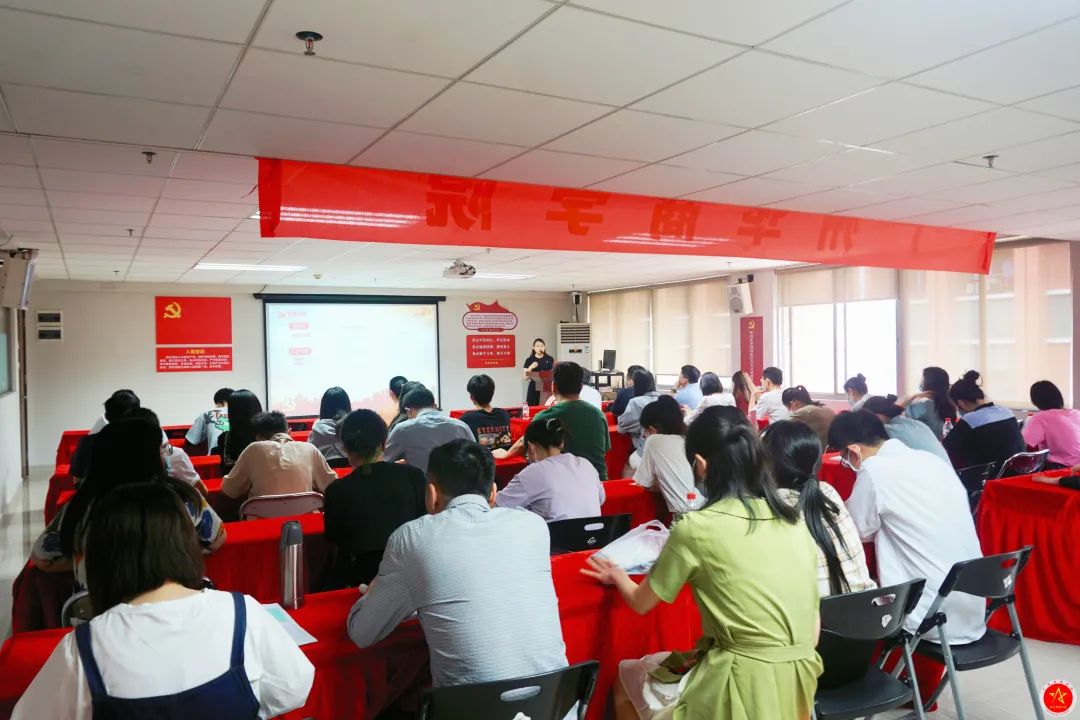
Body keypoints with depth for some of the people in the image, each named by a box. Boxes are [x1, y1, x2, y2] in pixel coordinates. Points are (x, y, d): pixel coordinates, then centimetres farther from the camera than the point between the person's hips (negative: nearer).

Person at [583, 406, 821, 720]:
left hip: (744, 691, -6)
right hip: (799, 686, 6)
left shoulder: (696, 528, -14)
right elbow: (813, 630, 9)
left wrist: (618, 577, 23)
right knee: (659, 665, 29)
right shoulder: (795, 522, 2)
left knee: (628, 675, 22)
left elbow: (642, 602, 3)